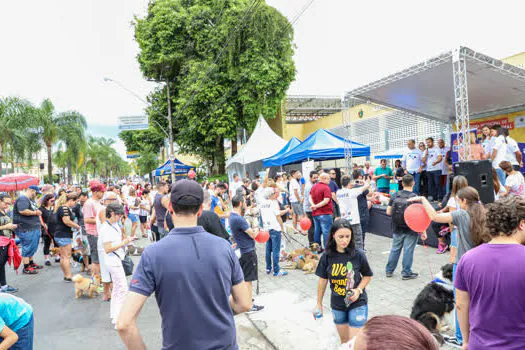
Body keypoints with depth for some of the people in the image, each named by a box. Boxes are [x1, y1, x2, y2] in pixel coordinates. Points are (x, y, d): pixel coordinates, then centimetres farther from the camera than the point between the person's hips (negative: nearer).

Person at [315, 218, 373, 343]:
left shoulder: (358, 254, -15)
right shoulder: (327, 256, -11)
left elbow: (367, 275, 0)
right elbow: (323, 280, 0)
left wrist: (359, 290, -16)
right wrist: (319, 303, 6)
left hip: (357, 303, -2)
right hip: (337, 305, 2)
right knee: (344, 340, 18)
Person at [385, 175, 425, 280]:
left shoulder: (395, 196, -3)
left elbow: (388, 212, 0)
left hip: (397, 229, 4)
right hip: (410, 230, -4)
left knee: (395, 249, 15)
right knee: (408, 251, 5)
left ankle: (389, 270, 24)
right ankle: (406, 273, 14)